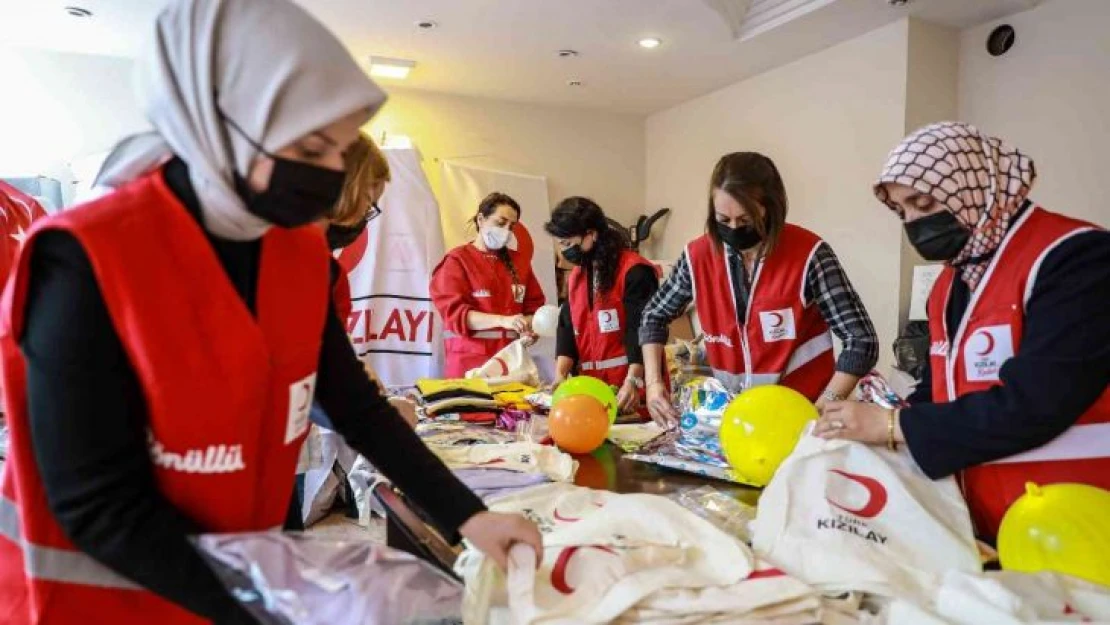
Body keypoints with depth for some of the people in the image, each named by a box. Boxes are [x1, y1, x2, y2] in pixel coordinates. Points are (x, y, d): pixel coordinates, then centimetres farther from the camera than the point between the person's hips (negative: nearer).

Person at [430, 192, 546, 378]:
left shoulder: (519, 262, 14)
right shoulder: (457, 261, -1)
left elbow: (534, 306, 13)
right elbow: (455, 312, -12)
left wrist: (528, 326, -10)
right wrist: (503, 320, -25)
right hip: (469, 361, -4)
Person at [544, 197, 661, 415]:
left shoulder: (634, 271, -11)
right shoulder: (576, 276, 13)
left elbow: (642, 329, -18)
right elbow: (567, 327, 8)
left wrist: (633, 381, -27)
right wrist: (560, 374, -6)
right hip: (591, 387, 7)